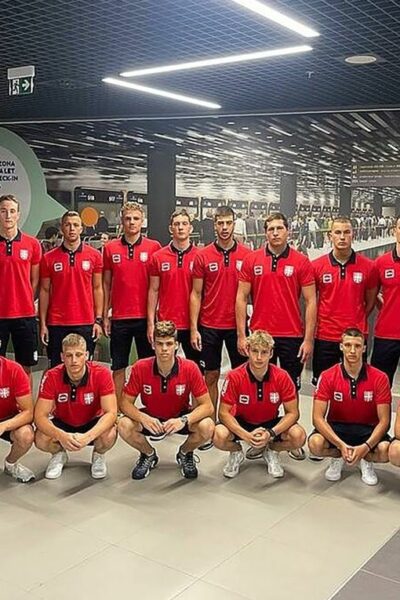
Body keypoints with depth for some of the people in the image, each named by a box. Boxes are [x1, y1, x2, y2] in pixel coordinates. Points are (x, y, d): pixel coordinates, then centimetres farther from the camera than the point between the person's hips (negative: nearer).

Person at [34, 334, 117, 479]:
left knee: (109, 435, -33)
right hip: (62, 423, 1)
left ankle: (98, 456, 5)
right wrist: (60, 436, -44)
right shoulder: (51, 377, -23)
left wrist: (88, 436, -46)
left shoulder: (102, 374, -26)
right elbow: (40, 416, -24)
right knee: (41, 439, -29)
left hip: (92, 424, -1)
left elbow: (111, 412, -29)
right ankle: (59, 455, 8)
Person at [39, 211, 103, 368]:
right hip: (56, 325, 0)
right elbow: (44, 291, 6)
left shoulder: (94, 255, 2)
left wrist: (98, 320, -1)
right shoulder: (48, 258, 3)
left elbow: (97, 288, 5)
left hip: (86, 323, 0)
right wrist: (43, 324, 2)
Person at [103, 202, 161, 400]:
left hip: (145, 317, -1)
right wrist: (105, 315, 5)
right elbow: (106, 283, 9)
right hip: (119, 317, 2)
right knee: (118, 368, 9)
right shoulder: (110, 248, 5)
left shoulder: (154, 247, 1)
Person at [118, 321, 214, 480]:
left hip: (180, 418, 0)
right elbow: (125, 403, -14)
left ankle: (185, 454, 7)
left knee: (207, 426, -30)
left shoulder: (190, 368, -21)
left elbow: (207, 406, -20)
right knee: (124, 426, -28)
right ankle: (149, 455, 6)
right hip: (150, 419, 1)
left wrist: (184, 420, -38)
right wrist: (143, 418, -35)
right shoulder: (140, 368, -19)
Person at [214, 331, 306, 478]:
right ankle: (236, 453, 7)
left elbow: (292, 412, -14)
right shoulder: (234, 377, -21)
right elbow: (224, 412, -17)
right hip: (241, 423, -1)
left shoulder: (282, 377, -18)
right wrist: (246, 435, -33)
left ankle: (271, 451, 7)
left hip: (271, 423, 1)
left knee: (298, 436, -27)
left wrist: (271, 433, -30)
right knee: (219, 436, -32)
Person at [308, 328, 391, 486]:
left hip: (367, 429, 0)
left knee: (386, 451, -31)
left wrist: (365, 447, -29)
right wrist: (341, 445, -30)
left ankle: (366, 460, 7)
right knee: (315, 443, -31)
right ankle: (337, 457, 6)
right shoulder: (327, 377, -13)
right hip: (337, 427, 0)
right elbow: (318, 417, -17)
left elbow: (384, 420, -13)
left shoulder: (379, 378, -12)